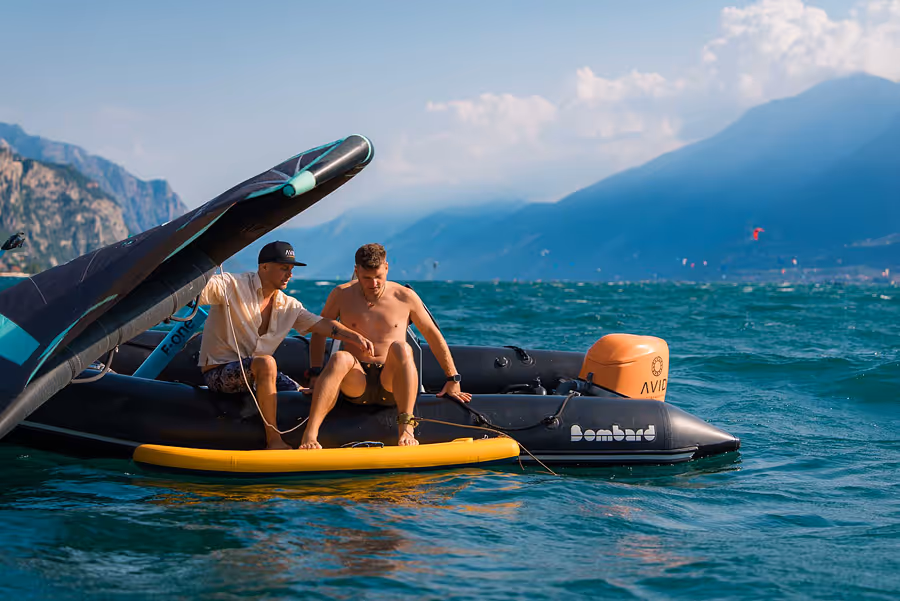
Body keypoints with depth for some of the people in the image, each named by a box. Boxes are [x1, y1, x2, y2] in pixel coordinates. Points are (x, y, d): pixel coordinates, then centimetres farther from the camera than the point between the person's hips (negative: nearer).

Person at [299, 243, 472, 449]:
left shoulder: (405, 297, 5)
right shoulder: (342, 295, 7)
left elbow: (433, 336, 13)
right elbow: (319, 332, 16)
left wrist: (453, 380, 12)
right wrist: (315, 373, 3)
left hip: (390, 383, 0)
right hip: (356, 383, 0)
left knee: (400, 347, -32)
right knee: (340, 358, -34)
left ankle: (405, 428, -40)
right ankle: (309, 435, -48)